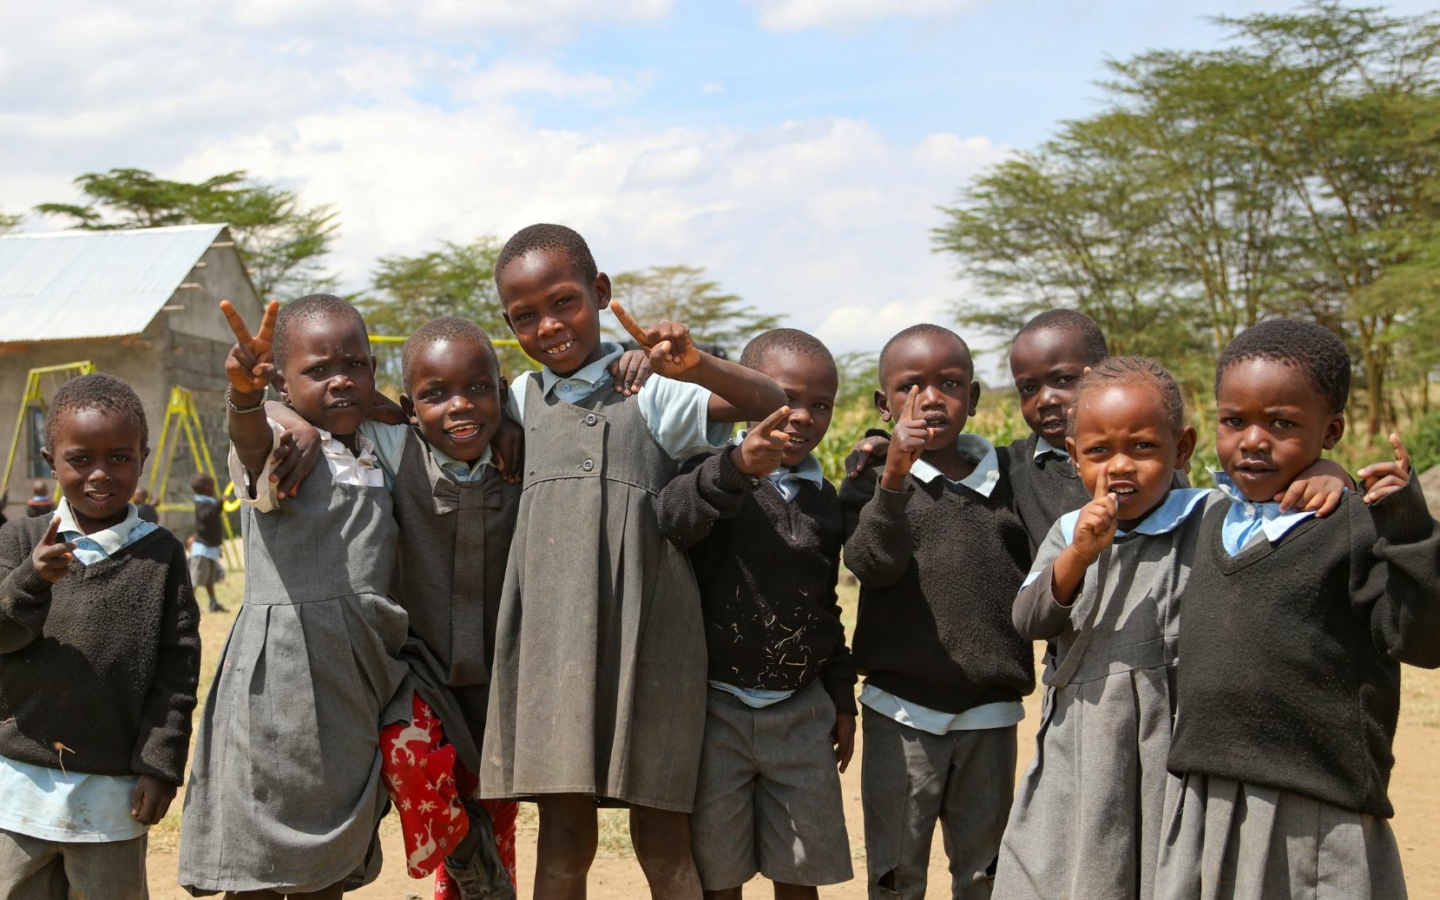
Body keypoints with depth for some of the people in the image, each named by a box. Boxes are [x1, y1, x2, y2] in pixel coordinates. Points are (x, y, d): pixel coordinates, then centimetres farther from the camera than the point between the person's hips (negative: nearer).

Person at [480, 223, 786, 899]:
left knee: (662, 841, 2)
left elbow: (780, 410, -7)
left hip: (643, 634, -3)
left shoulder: (651, 388, 2)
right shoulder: (522, 401, 15)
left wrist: (698, 367, -23)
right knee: (564, 833, 4)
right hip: (554, 634, 3)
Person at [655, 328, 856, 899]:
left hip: (802, 712, 4)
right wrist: (738, 467, -47)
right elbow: (672, 519, -31)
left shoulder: (824, 500, 9)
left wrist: (842, 698, 17)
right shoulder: (714, 475, -7)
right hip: (717, 707, -4)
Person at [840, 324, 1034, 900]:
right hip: (903, 711, -2)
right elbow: (874, 564, -19)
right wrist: (895, 476, -32)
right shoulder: (872, 483, -2)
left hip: (991, 712, 2)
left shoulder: (1009, 475, 6)